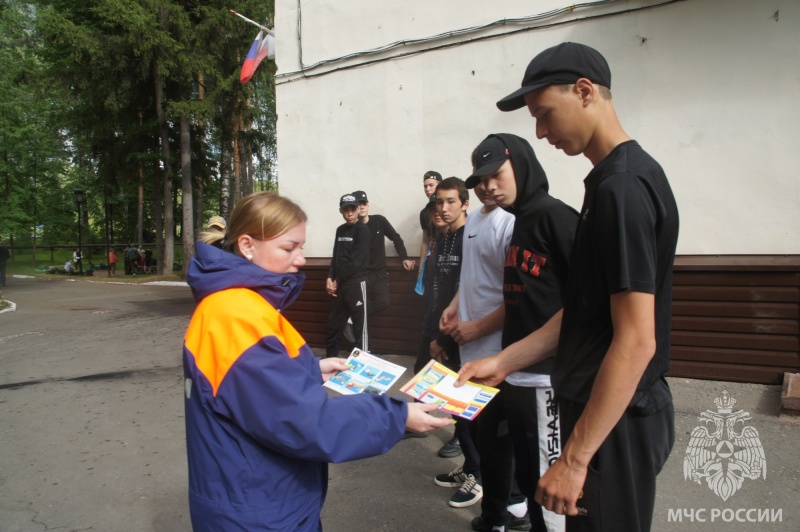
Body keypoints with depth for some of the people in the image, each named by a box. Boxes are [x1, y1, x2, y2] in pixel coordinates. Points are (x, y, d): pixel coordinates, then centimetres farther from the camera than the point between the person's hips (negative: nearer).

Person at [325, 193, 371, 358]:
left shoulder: (363, 230, -8)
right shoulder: (340, 230, 14)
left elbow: (356, 261, -14)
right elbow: (336, 257, 15)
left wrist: (337, 281, -7)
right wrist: (330, 278, -1)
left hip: (356, 284, -7)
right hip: (340, 285, 7)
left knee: (360, 327, -3)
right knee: (332, 326, 13)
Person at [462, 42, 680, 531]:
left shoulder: (622, 185, -21)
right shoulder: (618, 177, 10)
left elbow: (636, 341, -25)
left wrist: (575, 458, -21)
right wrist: (505, 362, 9)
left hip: (616, 418, -9)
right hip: (605, 409, 9)